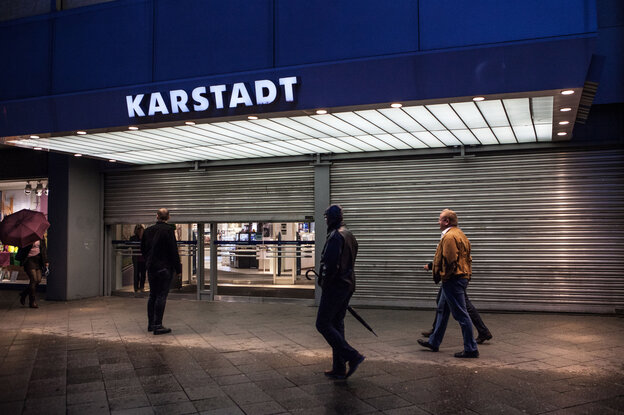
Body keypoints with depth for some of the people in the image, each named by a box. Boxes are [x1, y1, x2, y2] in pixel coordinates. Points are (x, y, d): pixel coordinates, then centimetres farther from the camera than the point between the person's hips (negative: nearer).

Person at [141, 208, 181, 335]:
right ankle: (158, 326, -4)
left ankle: (151, 324, 21)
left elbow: (143, 249, 15)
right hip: (164, 268, -6)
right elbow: (173, 251, -14)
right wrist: (178, 268, -8)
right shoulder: (169, 230, -12)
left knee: (153, 295, 15)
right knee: (161, 296, -4)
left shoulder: (148, 230, 7)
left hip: (151, 267, 6)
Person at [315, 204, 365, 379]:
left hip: (335, 286, -9)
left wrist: (324, 283, -11)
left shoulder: (335, 236, -16)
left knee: (323, 324, -3)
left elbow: (331, 264, -24)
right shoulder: (349, 235, 15)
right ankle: (339, 369, 16)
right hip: (348, 285, 10)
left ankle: (352, 356, -8)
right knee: (337, 324, 13)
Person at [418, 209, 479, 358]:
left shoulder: (449, 236, -17)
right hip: (462, 277, 11)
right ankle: (434, 342, 30)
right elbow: (467, 257, 18)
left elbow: (449, 260, -24)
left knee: (461, 314, -5)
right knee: (442, 310, 19)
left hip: (452, 280, -11)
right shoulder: (460, 234, 16)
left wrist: (439, 275, -12)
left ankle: (471, 349, 1)